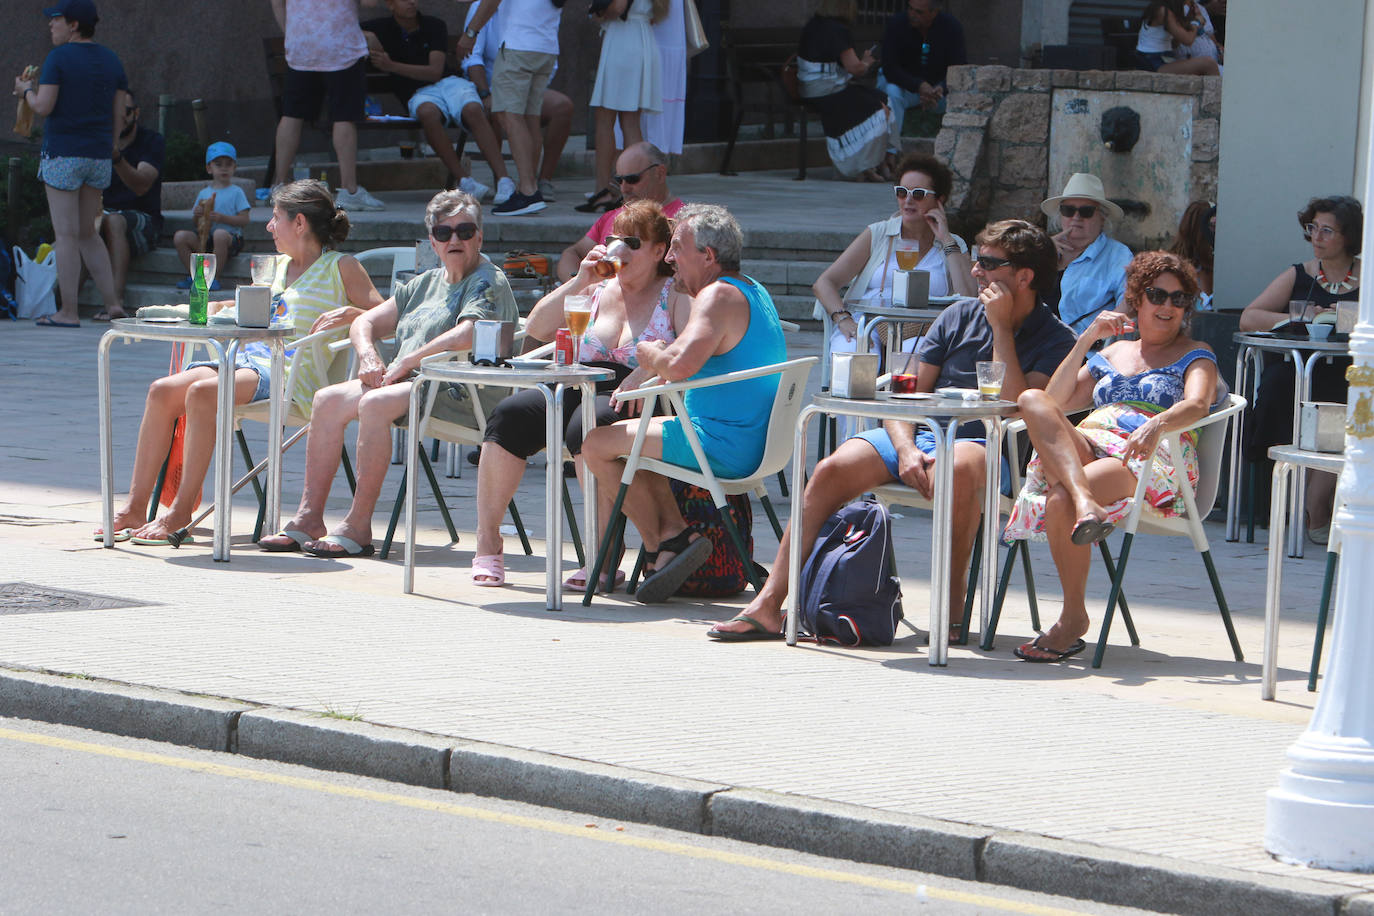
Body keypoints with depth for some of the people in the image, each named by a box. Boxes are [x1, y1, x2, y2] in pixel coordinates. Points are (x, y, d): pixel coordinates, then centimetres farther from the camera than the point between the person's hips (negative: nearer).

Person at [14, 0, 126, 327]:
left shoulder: (58, 58, -9)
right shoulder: (111, 61, 9)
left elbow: (43, 107, -15)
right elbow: (118, 113, 9)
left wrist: (26, 91, 6)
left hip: (63, 153, -6)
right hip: (99, 155, 6)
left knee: (66, 235, -3)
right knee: (87, 233, 15)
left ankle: (68, 312, -3)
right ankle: (113, 302, 6)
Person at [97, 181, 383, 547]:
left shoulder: (341, 268, 4)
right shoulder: (279, 267, 26)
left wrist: (348, 314, -20)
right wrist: (218, 308, 25)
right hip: (250, 355, 8)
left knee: (202, 393, -32)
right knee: (162, 391, -15)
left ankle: (181, 512, -28)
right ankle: (134, 507, -16)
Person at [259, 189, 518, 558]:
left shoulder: (488, 284, -4)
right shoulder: (427, 283, 22)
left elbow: (466, 336, -24)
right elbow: (365, 323, 23)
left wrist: (406, 363, -16)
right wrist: (369, 356, 0)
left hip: (458, 393, -9)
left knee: (374, 404, -32)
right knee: (328, 399, -8)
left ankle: (358, 527, -30)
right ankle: (308, 518, -11)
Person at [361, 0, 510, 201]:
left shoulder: (434, 26, 4)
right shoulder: (382, 28, 8)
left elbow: (435, 72, -6)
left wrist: (391, 66, -15)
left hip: (448, 83, 0)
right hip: (418, 94, 0)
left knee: (473, 110, -34)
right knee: (428, 113, -38)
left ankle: (503, 179, -41)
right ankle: (461, 179, -36)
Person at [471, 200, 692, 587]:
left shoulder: (676, 294, 8)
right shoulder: (598, 289, 23)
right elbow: (536, 328, 15)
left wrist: (647, 371, -24)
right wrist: (579, 282, 6)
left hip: (636, 398, -5)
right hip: (579, 388, 5)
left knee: (586, 427, -38)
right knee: (508, 416, -21)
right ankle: (487, 546, -19)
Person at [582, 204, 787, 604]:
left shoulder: (718, 296, -18)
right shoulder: (755, 292, 14)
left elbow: (680, 365, -34)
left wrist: (652, 356, -9)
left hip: (724, 448, -10)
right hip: (755, 445, 10)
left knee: (596, 445, -1)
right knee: (636, 437, 28)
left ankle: (661, 546, 5)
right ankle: (674, 533, 10)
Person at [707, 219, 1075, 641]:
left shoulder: (1055, 338, -2)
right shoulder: (959, 316, 13)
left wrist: (1001, 328, -13)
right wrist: (906, 448, -10)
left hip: (988, 447, -4)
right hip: (921, 432, 5)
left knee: (959, 467, -41)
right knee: (831, 471, -20)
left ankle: (952, 606, -29)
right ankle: (767, 605, -21)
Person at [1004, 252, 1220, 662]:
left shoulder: (1195, 355, 19)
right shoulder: (1113, 353, 32)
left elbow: (1197, 404, -5)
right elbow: (1057, 400, 20)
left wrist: (1158, 423, -27)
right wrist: (1086, 340, 12)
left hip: (1151, 461, -5)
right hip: (1086, 443, 5)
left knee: (1060, 500, -36)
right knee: (1032, 400, -28)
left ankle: (1073, 619, -24)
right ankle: (1085, 503, -49)